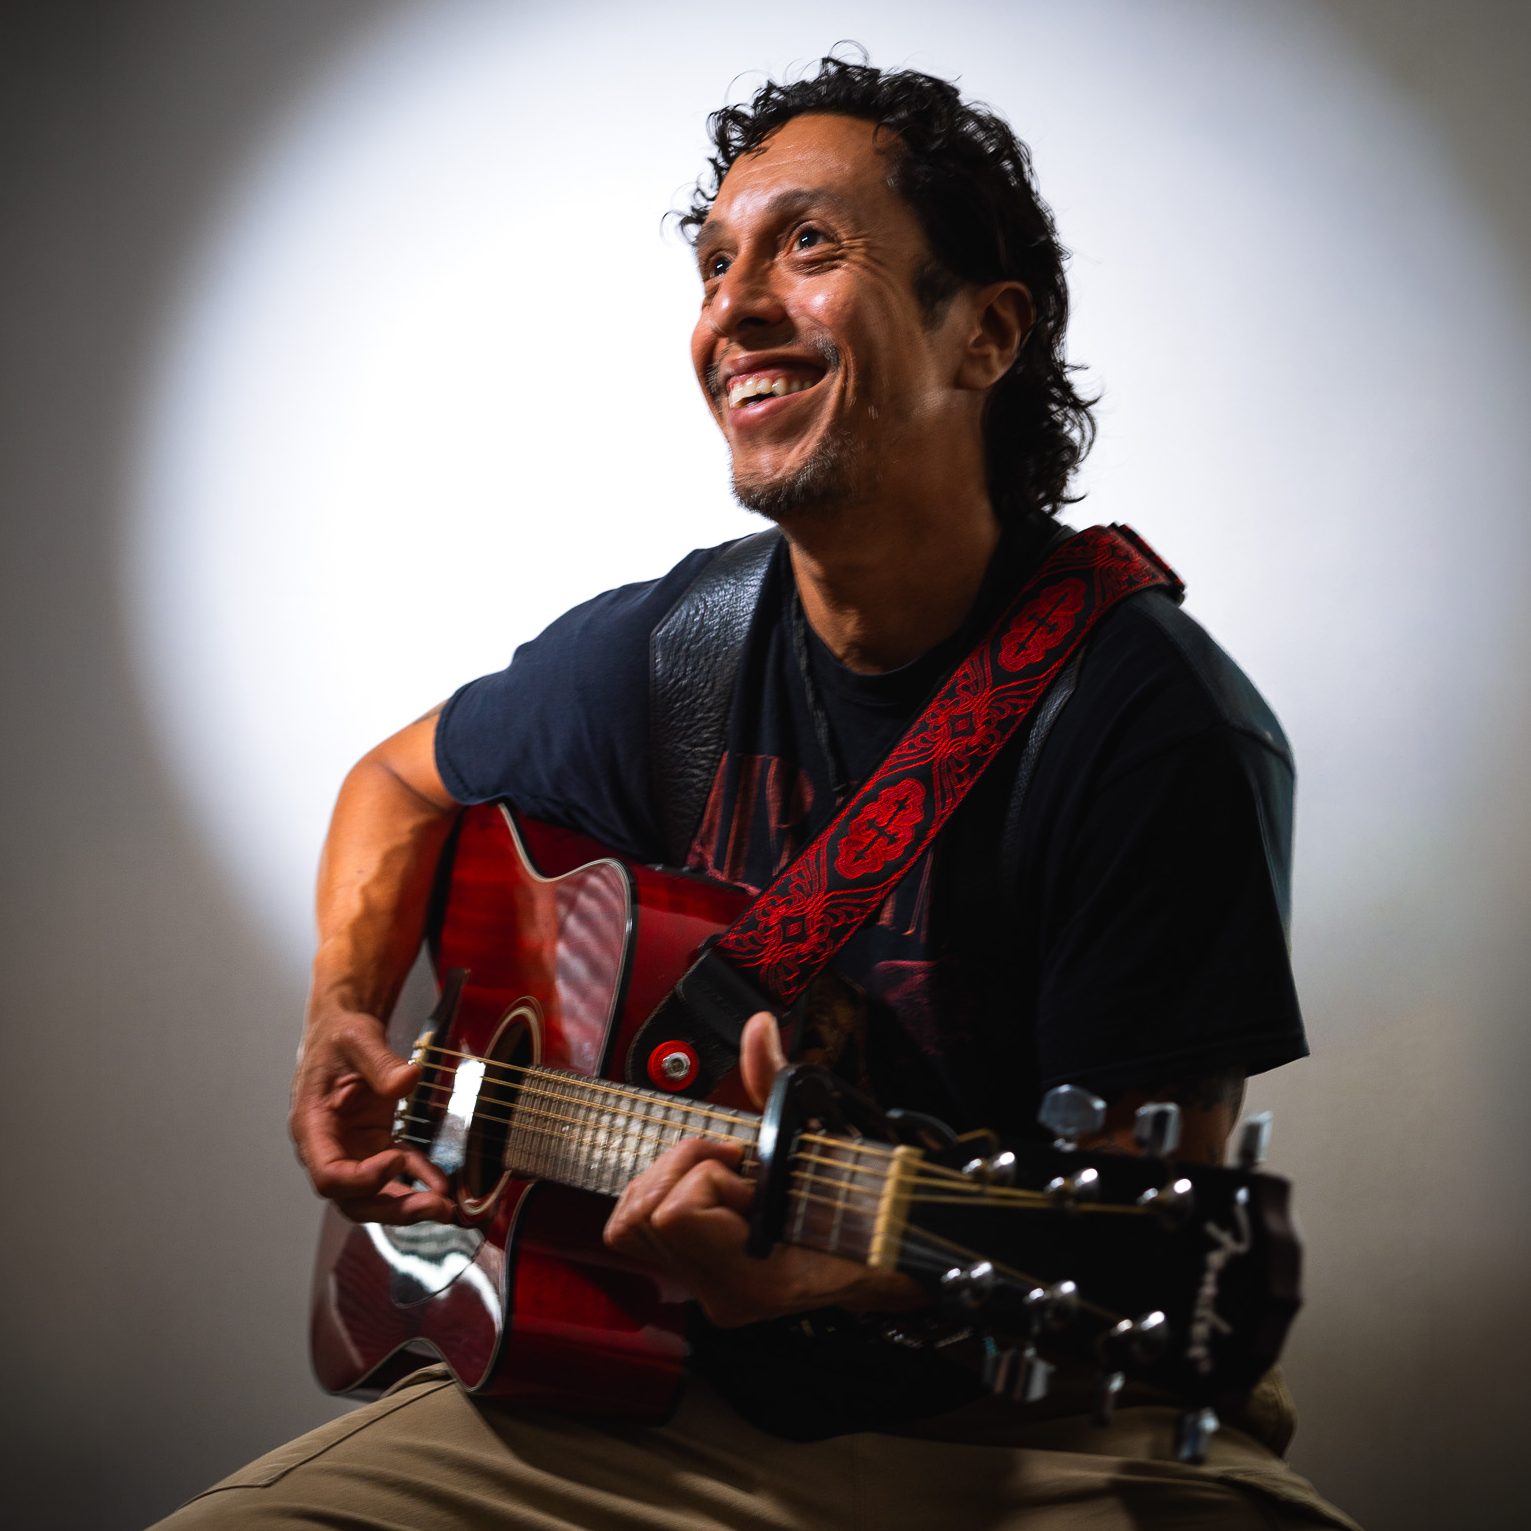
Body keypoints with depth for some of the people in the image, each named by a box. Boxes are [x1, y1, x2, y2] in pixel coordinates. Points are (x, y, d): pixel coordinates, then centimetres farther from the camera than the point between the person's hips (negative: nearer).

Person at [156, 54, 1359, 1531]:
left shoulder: (1157, 725, -16)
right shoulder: (648, 658, 0)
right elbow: (404, 777, 22)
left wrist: (823, 1266, -32)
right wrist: (342, 1021, 4)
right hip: (649, 1393, 4)